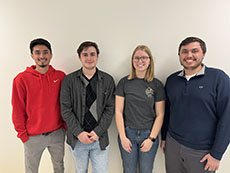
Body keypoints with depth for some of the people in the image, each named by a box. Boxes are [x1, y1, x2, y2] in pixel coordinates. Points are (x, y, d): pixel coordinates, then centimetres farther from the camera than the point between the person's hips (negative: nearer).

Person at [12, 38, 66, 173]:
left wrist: (66, 125, 3)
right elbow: (18, 110, -5)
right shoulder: (21, 79, -10)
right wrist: (22, 134, -2)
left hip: (57, 133, 2)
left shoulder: (60, 76, -3)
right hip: (33, 136, -1)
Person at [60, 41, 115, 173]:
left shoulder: (108, 80, -2)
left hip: (100, 138, 0)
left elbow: (110, 109, -3)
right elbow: (66, 110, -5)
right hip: (77, 138, 1)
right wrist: (79, 133, -12)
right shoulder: (69, 80, -4)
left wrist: (97, 132, -11)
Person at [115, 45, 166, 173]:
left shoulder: (157, 84, -2)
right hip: (127, 134, 0)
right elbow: (119, 112, -2)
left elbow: (160, 115, -1)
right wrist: (123, 137, -6)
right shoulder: (124, 82, -2)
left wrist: (151, 138, -6)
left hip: (149, 135, 0)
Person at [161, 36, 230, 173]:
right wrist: (164, 138, 12)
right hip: (172, 146, 4)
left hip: (202, 152, -3)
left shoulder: (218, 78, -10)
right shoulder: (171, 80, 3)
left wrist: (216, 154, -11)